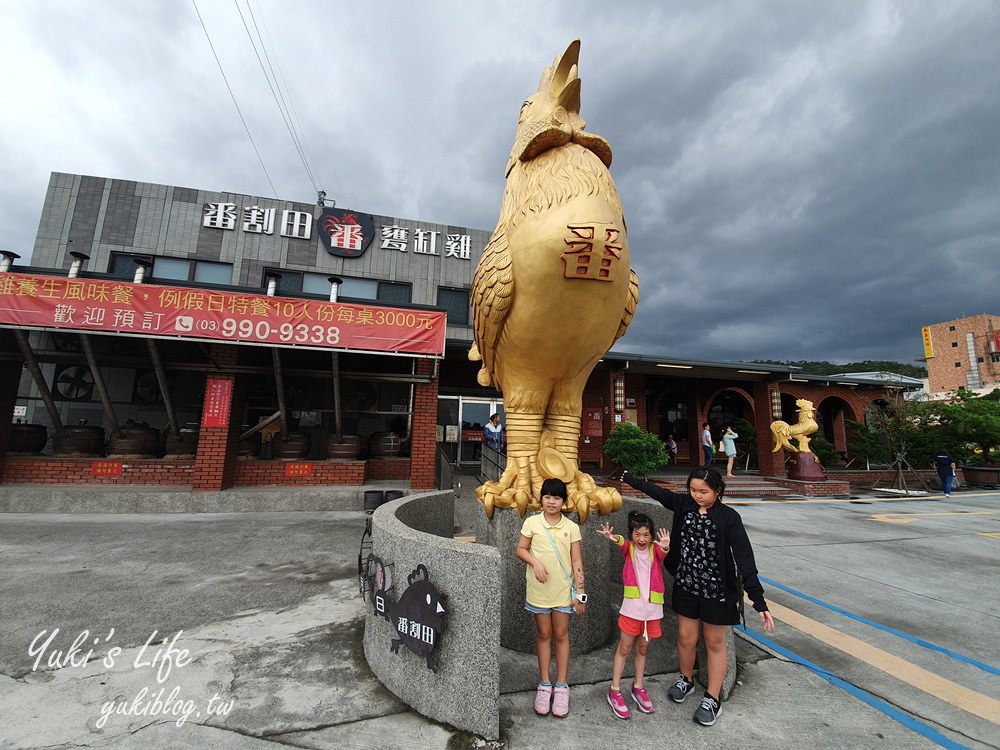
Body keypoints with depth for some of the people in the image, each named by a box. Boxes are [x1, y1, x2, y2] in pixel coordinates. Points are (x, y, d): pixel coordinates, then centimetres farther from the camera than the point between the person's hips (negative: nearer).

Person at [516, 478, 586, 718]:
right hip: (538, 588, 0)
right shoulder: (532, 522, -5)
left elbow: (576, 561, -1)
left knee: (561, 635, 11)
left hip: (563, 589, 0)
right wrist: (535, 562, -17)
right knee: (543, 634, 13)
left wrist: (579, 591, -3)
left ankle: (561, 686, 26)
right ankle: (544, 684, 28)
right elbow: (521, 549, 0)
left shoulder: (571, 527, -3)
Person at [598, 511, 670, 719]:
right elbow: (622, 543, -28)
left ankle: (637, 688, 34)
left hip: (652, 608, 2)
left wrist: (665, 546, -52)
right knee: (624, 648, 7)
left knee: (642, 648, 17)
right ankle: (614, 691, 19)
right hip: (631, 607, -2)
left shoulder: (655, 550, -3)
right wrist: (614, 538, -53)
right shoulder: (629, 548, -5)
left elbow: (662, 551, -27)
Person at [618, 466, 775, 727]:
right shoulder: (684, 504, -8)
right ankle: (686, 680, 41)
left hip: (717, 590, -3)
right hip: (686, 586, 3)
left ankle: (712, 700, 30)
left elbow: (744, 558, -21)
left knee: (715, 643, 13)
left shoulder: (728, 518, -19)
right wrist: (631, 480, 16)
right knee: (686, 638, 14)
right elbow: (658, 492, 6)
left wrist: (759, 601, -24)